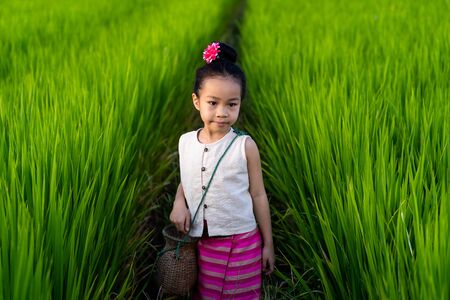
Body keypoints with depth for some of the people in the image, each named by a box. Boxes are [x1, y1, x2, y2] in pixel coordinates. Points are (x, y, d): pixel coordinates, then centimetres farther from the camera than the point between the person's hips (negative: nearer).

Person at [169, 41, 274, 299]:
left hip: (241, 241, -3)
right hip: (201, 240, 3)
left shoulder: (245, 145, -11)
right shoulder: (186, 142, -1)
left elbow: (258, 195, -4)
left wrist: (268, 244, 1)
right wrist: (179, 202, -7)